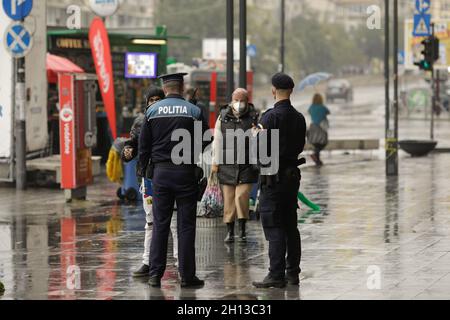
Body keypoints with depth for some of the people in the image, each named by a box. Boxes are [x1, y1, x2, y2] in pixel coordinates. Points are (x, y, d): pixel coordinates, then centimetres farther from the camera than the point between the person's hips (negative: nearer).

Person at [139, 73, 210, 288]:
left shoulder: (152, 111, 2)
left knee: (160, 224, 6)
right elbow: (205, 141, 1)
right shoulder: (194, 111, -2)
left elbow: (143, 145, 4)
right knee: (186, 225, 2)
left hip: (160, 172, 2)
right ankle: (187, 276, 2)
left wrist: (146, 168, 14)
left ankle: (155, 274, 4)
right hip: (186, 172, -2)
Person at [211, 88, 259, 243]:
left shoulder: (254, 117, -1)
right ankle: (230, 232, 14)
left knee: (242, 196, -12)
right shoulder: (223, 117, 3)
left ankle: (242, 230, 2)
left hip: (247, 165, -2)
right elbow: (217, 141, 8)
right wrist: (215, 162, 7)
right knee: (228, 199, 4)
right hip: (227, 165, 2)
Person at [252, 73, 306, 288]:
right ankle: (292, 273, 17)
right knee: (290, 226, 13)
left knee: (274, 228, -6)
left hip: (274, 176, -7)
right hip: (292, 174, 7)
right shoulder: (299, 118, 7)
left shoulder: (271, 116, -14)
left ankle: (276, 275, -9)